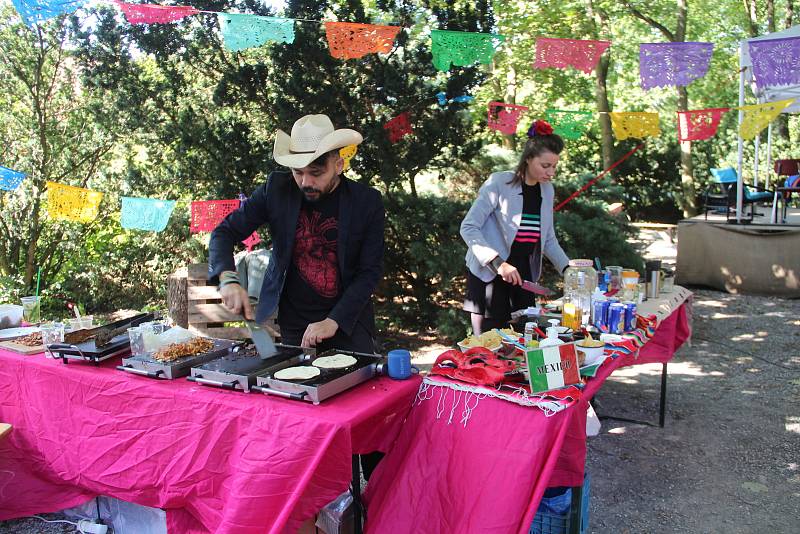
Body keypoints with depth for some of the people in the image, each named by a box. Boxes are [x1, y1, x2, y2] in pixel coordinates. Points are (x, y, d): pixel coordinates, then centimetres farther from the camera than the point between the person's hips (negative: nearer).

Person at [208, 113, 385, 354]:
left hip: (348, 318, -1)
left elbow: (370, 271, -7)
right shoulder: (277, 188, -6)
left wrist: (333, 321, -16)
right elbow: (225, 232, -2)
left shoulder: (367, 201, -9)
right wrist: (228, 278, -22)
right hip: (293, 323, 1)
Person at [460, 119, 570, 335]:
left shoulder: (547, 190, 7)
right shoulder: (499, 183, -13)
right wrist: (498, 263, -26)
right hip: (488, 274, -6)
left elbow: (548, 239, 17)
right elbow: (468, 228, -17)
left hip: (523, 274, 6)